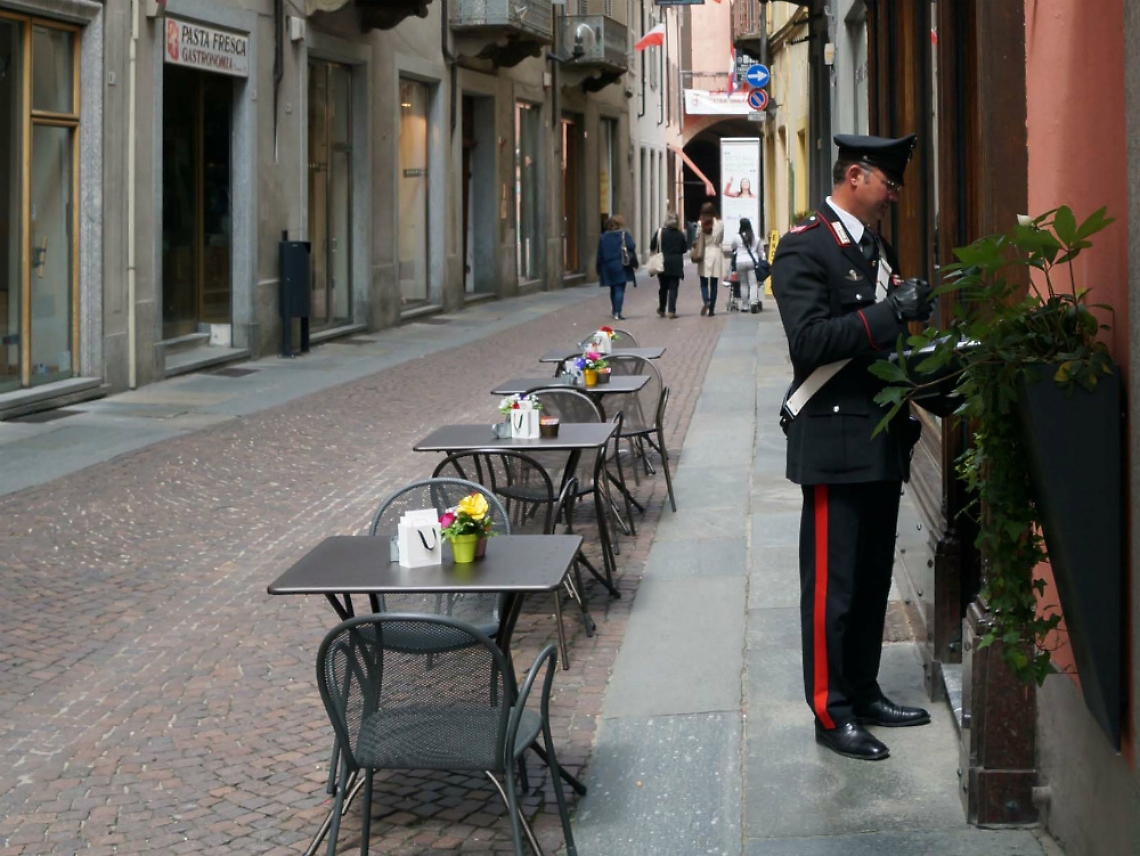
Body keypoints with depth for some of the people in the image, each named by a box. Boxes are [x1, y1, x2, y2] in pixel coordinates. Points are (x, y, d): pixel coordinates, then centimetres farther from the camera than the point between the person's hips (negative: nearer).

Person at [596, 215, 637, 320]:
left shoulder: (603, 237, 6)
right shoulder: (624, 235, -5)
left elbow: (600, 254, 7)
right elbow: (632, 249, -11)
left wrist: (599, 270, 12)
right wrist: (634, 264, -2)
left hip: (608, 267, 4)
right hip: (621, 267, -4)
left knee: (613, 289, 19)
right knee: (620, 289, -5)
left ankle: (615, 311, 29)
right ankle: (617, 313, -15)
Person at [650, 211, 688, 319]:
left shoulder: (660, 232, -6)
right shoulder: (680, 234, -2)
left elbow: (652, 246, -6)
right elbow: (684, 249, 4)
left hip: (663, 263, 0)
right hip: (676, 264, 0)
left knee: (663, 287, 14)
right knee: (673, 287, 2)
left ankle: (662, 310, 23)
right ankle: (671, 311, -6)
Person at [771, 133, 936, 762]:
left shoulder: (877, 248, 16)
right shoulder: (805, 248, -11)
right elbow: (810, 338, -23)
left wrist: (912, 311, 6)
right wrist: (891, 312, -25)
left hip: (882, 439, 9)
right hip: (837, 441, -8)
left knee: (873, 577, 15)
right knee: (833, 584, -1)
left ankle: (864, 692, 26)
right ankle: (831, 715, 7)